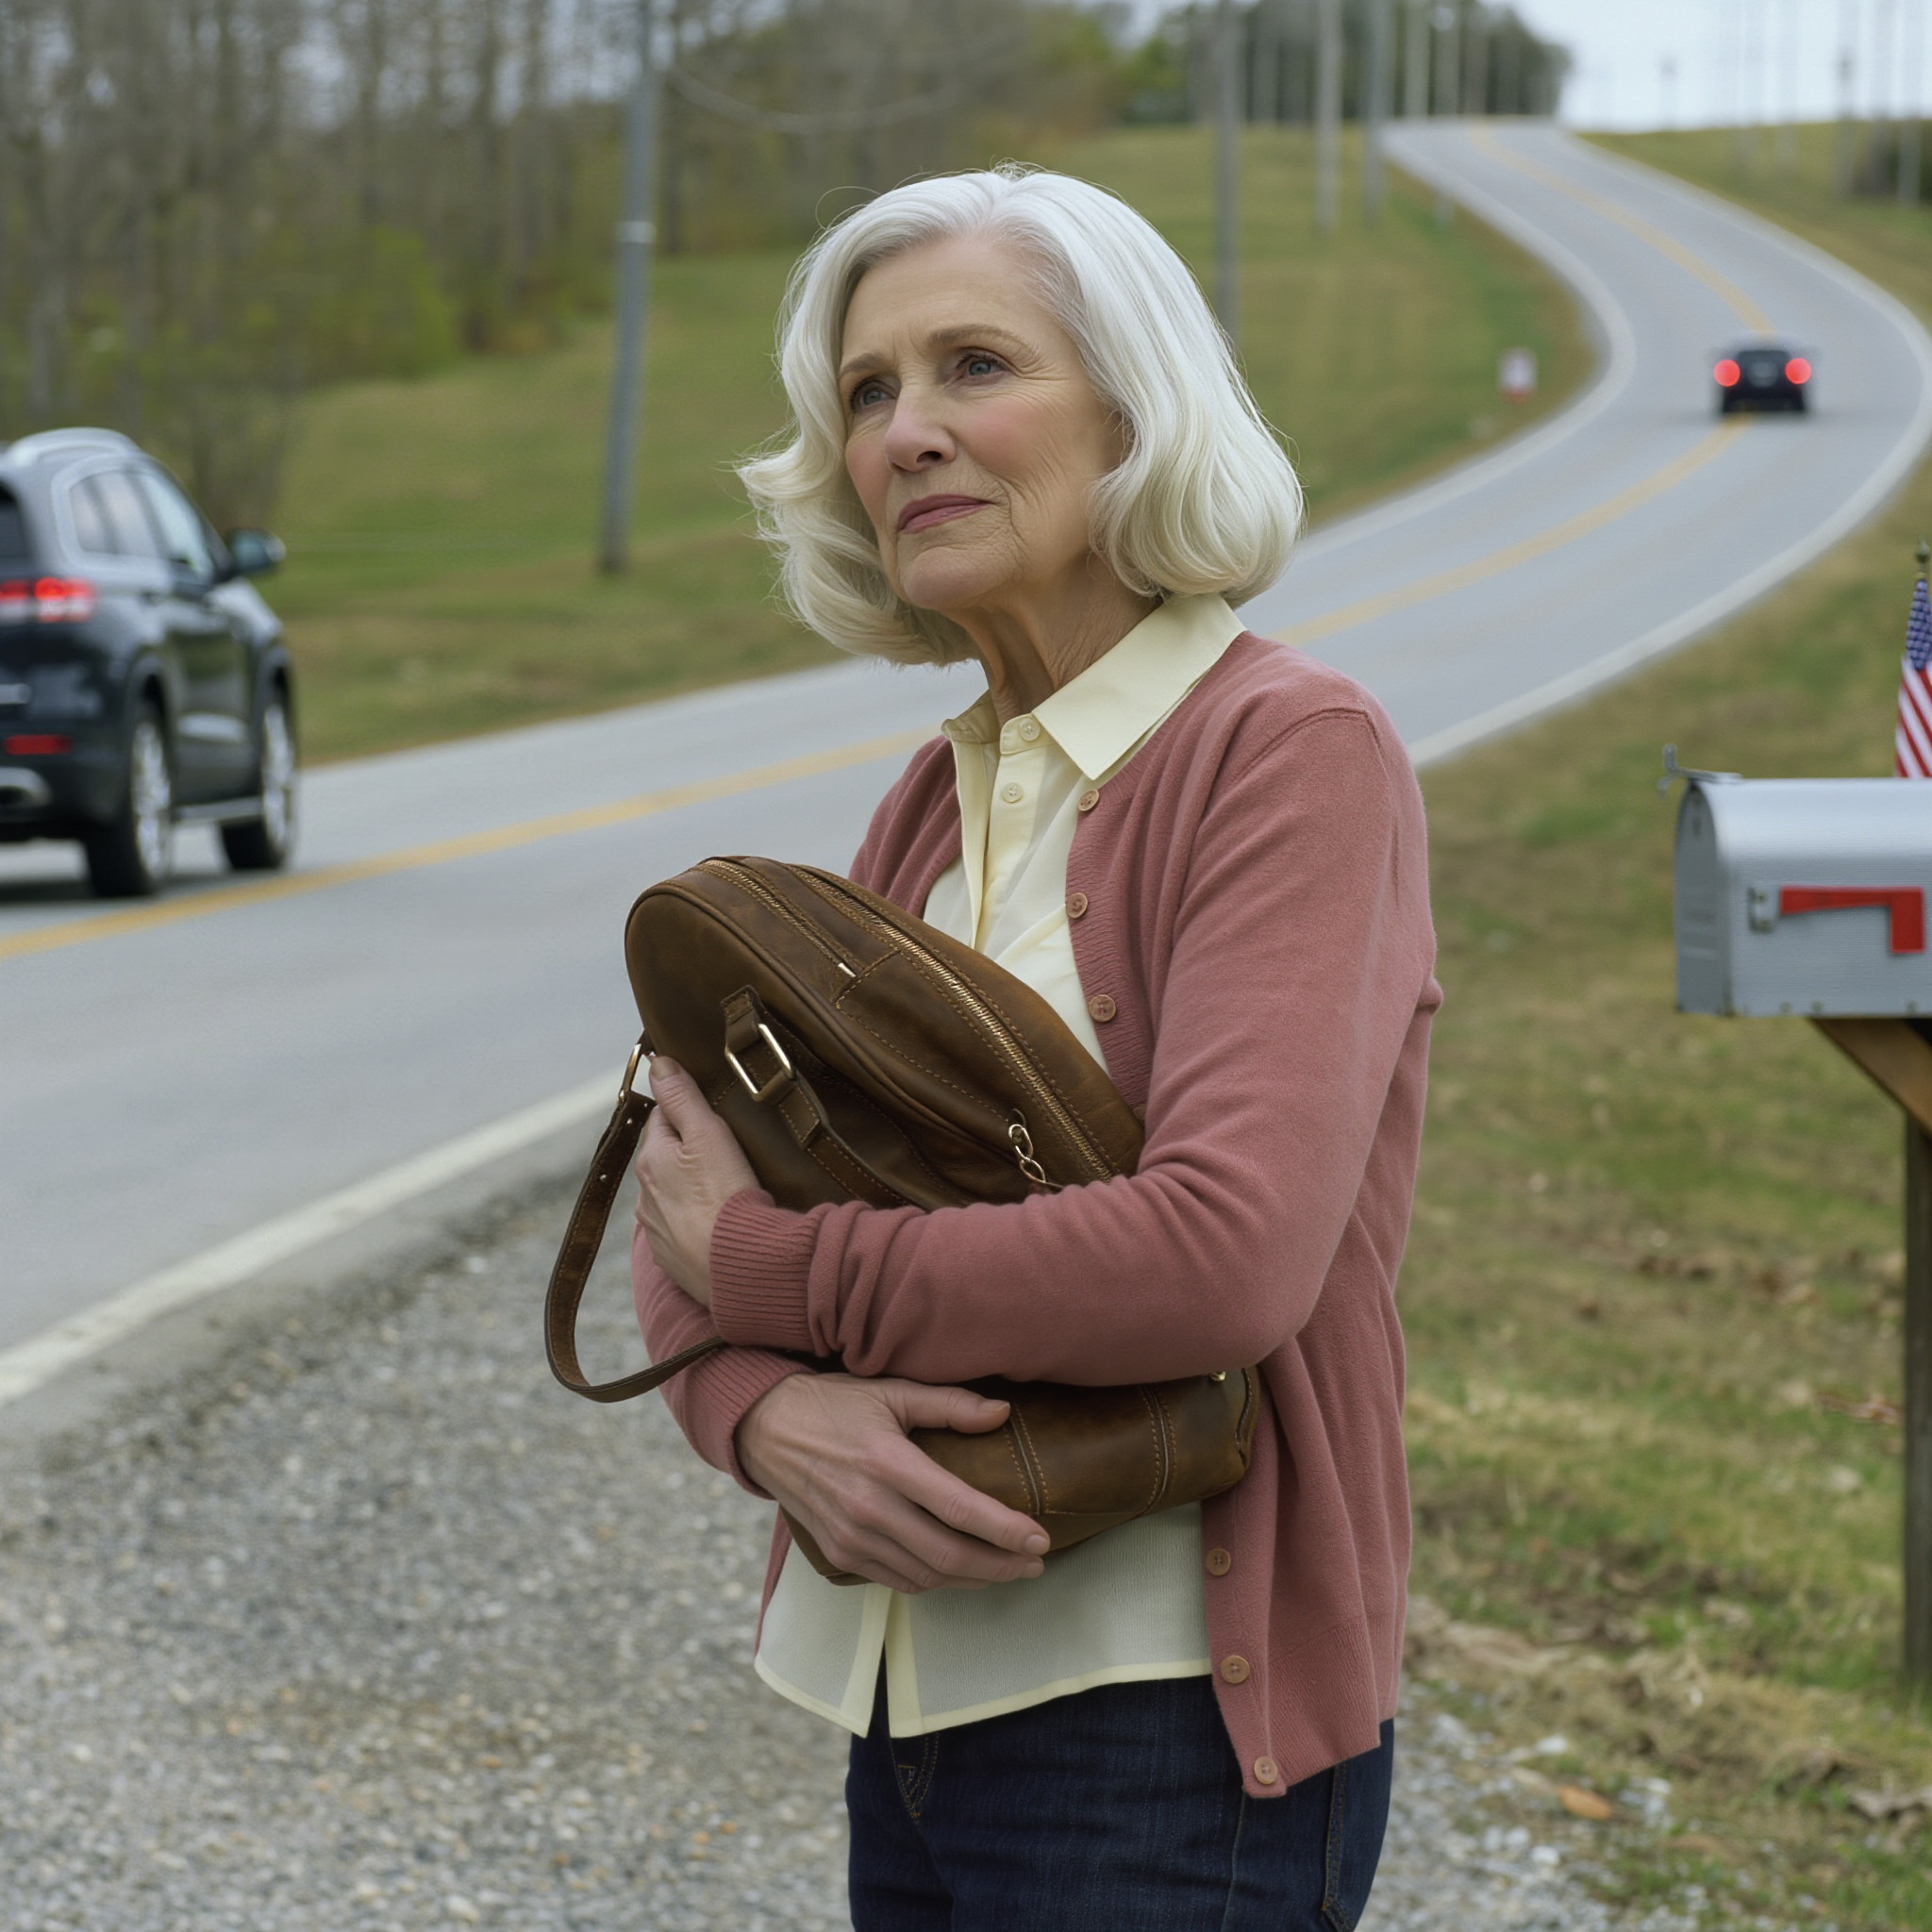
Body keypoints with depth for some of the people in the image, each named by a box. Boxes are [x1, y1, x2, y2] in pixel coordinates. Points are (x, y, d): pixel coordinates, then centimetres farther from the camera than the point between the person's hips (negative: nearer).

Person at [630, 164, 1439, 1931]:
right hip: (917, 1701, 7)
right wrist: (769, 1407, -14)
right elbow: (699, 1209, 9)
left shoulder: (1294, 752, -12)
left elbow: (1224, 1256, -25)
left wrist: (761, 1259, -14)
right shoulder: (943, 803, 10)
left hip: (1168, 1722, -7)